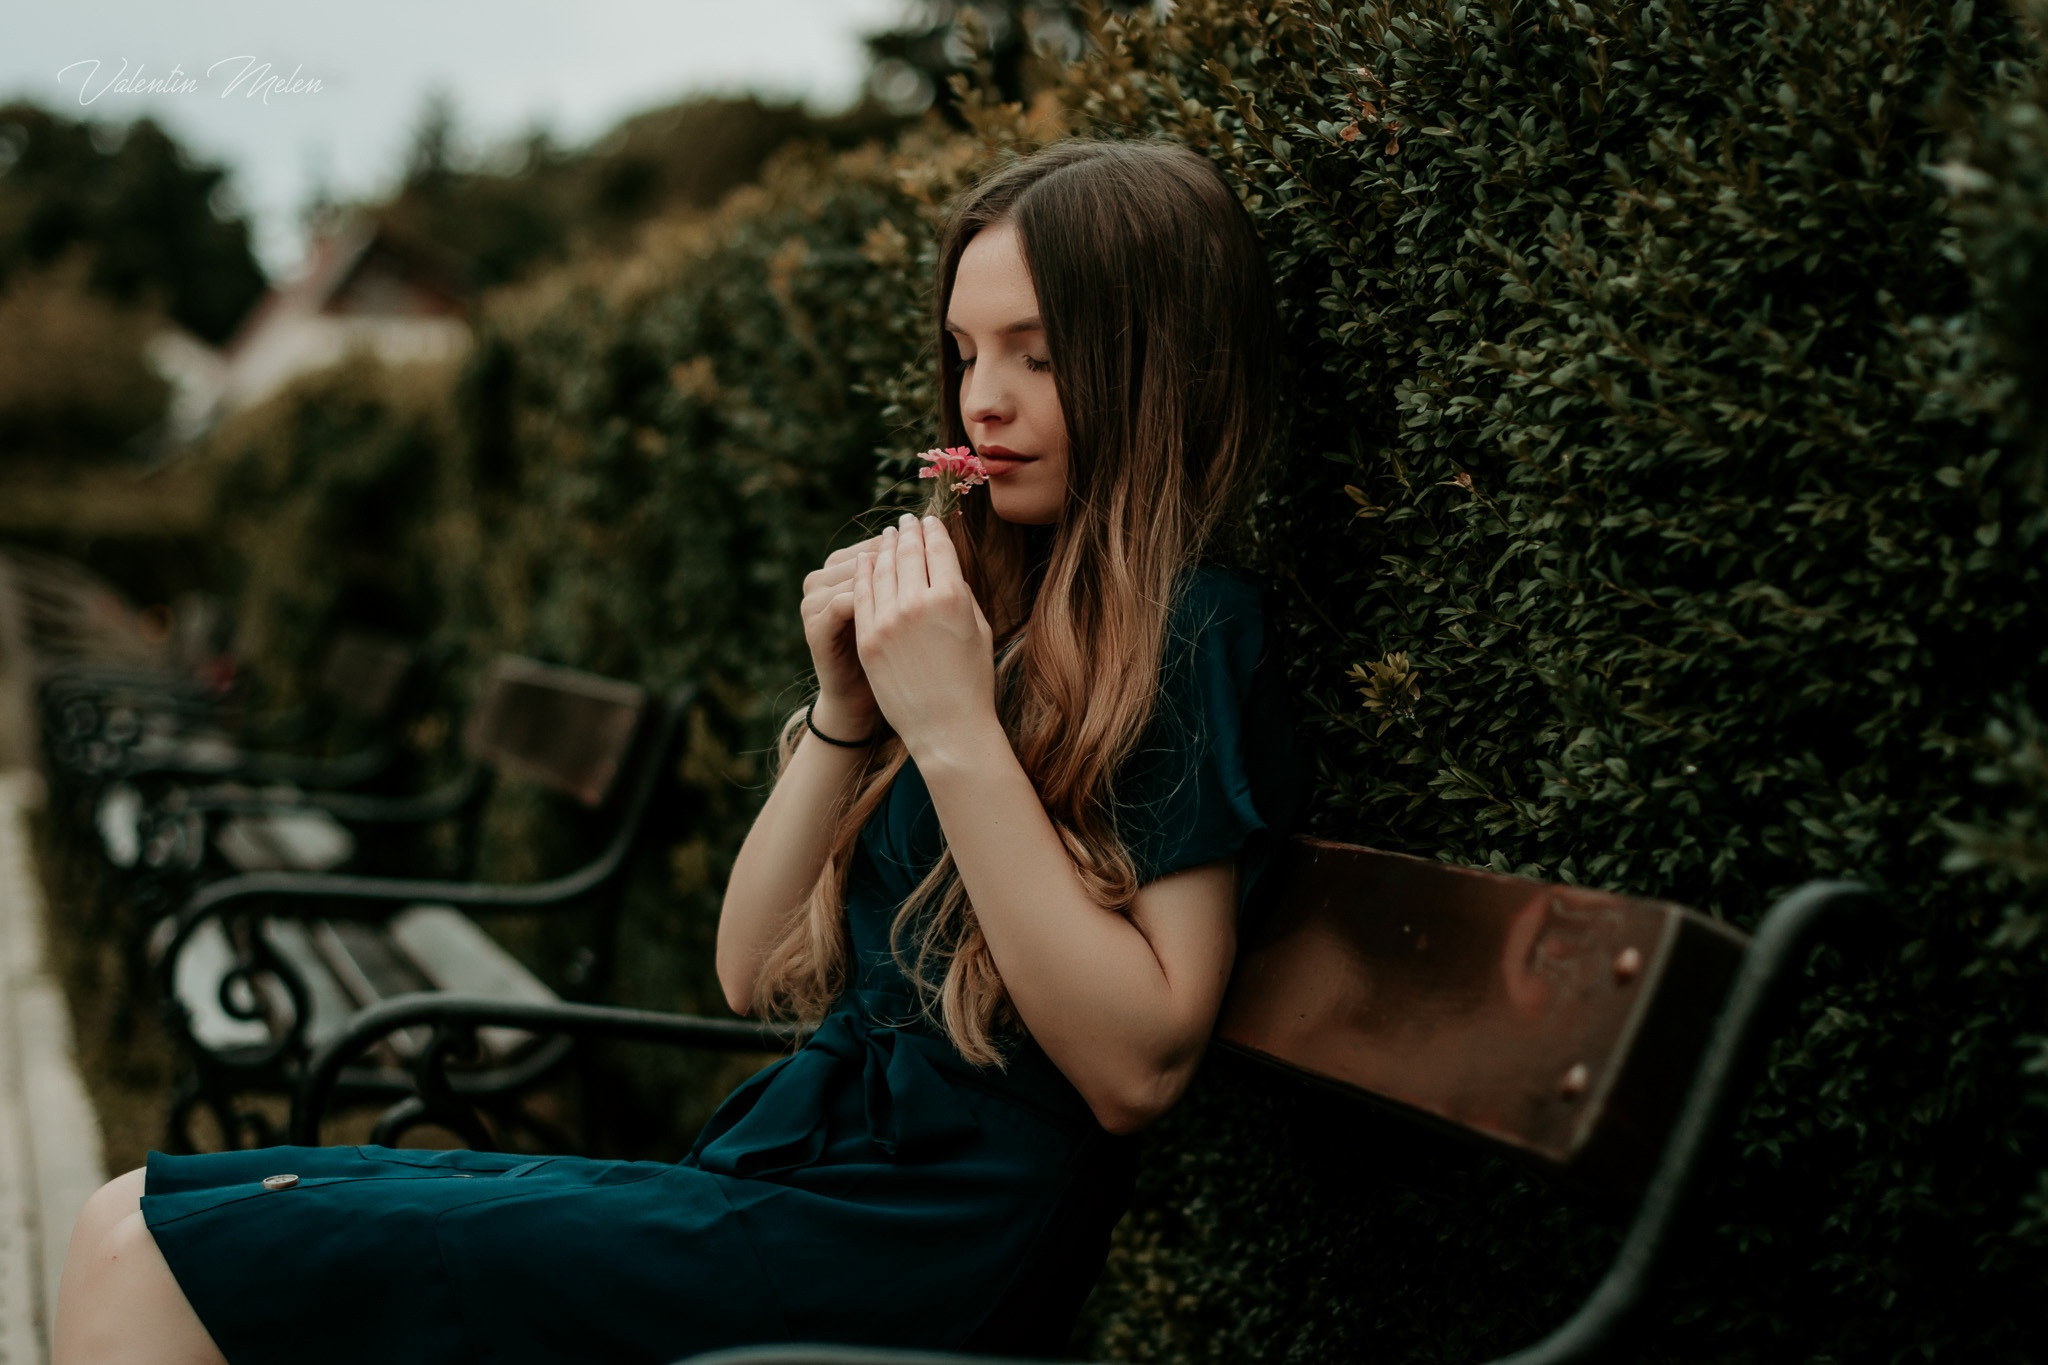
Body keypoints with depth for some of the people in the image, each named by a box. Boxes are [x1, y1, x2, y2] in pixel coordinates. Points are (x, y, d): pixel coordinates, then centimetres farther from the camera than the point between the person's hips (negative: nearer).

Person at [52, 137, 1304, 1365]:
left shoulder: (1188, 635, -9)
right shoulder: (992, 600, 14)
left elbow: (1140, 1065, -19)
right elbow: (760, 973, 11)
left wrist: (956, 731, -21)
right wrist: (844, 713, -4)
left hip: (912, 1253, -8)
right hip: (795, 1171, 8)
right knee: (141, 1219, 4)